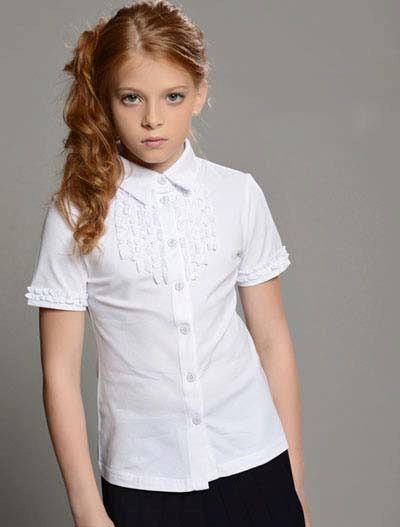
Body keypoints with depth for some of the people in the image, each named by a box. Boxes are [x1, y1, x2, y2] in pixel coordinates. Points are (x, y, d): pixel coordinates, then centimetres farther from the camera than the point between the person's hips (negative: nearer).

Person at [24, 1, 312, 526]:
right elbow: (61, 371, -5)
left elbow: (273, 342, 2)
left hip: (254, 468, 1)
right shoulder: (78, 213, -7)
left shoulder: (239, 195, -2)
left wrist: (295, 484, 5)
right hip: (142, 482, -1)